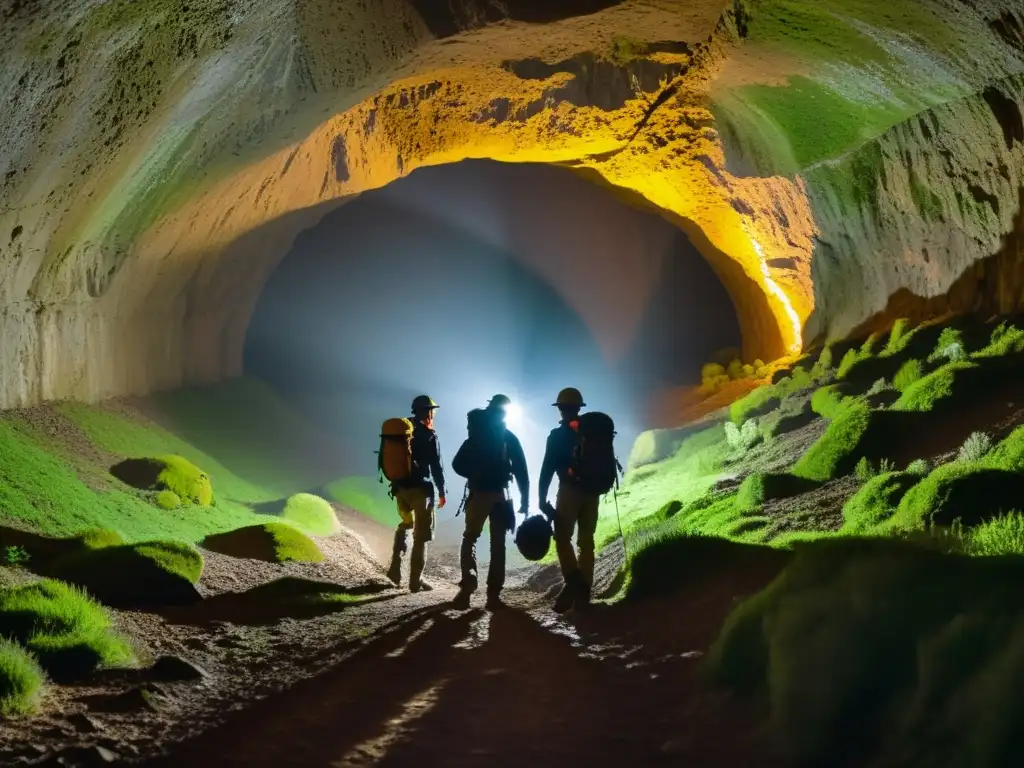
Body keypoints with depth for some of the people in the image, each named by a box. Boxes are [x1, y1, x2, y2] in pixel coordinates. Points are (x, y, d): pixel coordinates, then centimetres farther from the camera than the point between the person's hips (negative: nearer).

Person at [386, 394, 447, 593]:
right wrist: (442, 491, -2)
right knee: (421, 534, 2)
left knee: (406, 524, 26)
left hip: (400, 487, 6)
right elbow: (436, 465, -11)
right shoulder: (428, 435, -9)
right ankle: (415, 581, 0)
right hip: (420, 488, -6)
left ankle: (396, 568, 12)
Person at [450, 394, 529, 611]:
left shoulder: (475, 436, 4)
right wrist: (525, 499, 0)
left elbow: (458, 465, 4)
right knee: (498, 544, 4)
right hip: (499, 494, -1)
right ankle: (493, 594, -5)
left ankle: (468, 584, -6)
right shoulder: (509, 438, 2)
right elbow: (521, 471, -3)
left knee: (470, 538, 15)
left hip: (477, 494, 1)